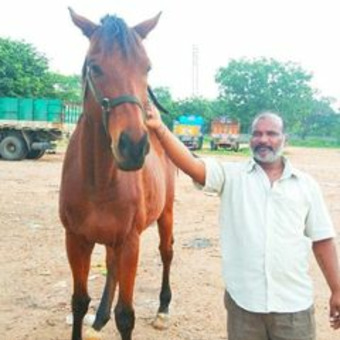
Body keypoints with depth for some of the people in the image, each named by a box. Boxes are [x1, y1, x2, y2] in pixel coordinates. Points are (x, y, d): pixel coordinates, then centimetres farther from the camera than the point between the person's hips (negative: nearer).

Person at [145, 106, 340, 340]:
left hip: (293, 303, 1)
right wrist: (160, 129, -31)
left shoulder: (306, 184, 4)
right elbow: (191, 164, -16)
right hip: (243, 299, 0)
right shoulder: (231, 175, 0)